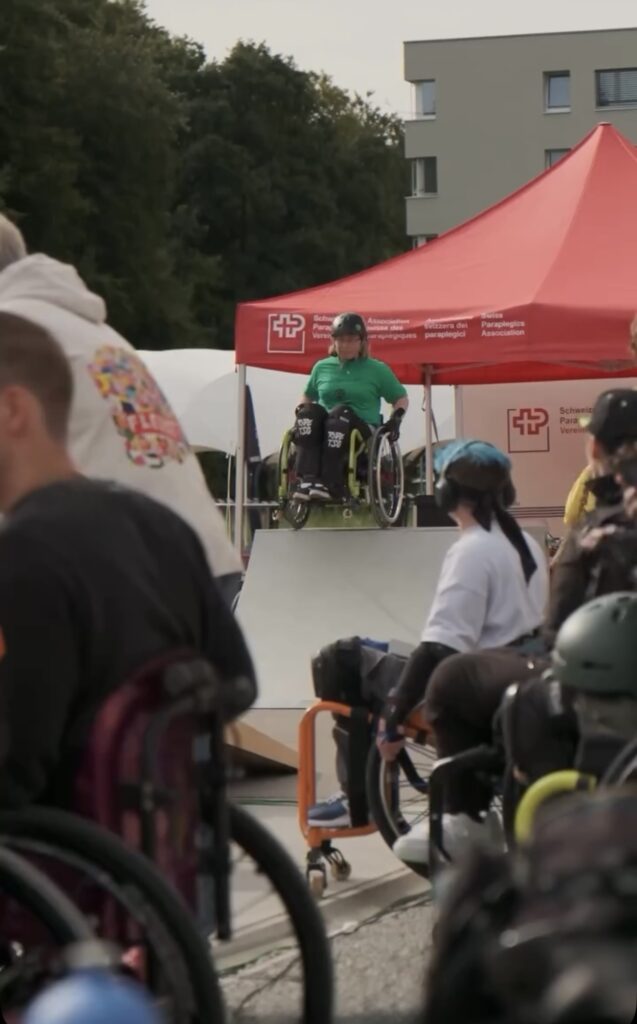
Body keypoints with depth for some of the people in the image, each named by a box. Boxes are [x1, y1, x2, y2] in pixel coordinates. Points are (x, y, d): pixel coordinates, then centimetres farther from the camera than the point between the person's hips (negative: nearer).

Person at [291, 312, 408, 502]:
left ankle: (330, 484, -47)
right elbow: (308, 398, 29)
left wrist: (396, 419, -3)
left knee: (342, 413, -36)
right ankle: (307, 480, -47)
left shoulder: (377, 370, 12)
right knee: (310, 412, -31)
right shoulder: (322, 367, 19)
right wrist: (301, 410, 7)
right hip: (323, 437, 2)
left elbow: (401, 399, 17)